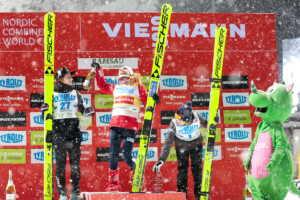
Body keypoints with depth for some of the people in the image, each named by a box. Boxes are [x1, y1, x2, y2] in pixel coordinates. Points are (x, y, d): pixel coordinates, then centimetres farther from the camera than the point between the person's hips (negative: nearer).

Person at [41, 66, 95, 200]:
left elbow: (83, 108, 18)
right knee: (60, 163, -1)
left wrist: (89, 111, -3)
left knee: (75, 162, 0)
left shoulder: (75, 93, 13)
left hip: (74, 129, 2)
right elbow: (45, 109, 7)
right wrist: (45, 114, -15)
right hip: (58, 130, -2)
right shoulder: (52, 94, 4)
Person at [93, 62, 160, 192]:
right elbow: (102, 85, 39)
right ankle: (113, 184, 7)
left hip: (130, 125, -4)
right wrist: (98, 70, 36)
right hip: (115, 124, 4)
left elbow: (147, 103, 10)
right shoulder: (115, 88, 24)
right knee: (113, 155, 0)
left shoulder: (138, 87, 13)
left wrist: (154, 101, -11)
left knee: (127, 156, -11)